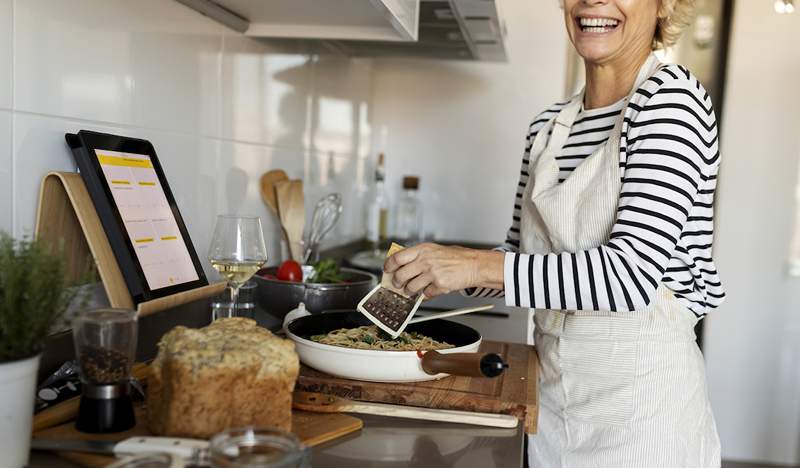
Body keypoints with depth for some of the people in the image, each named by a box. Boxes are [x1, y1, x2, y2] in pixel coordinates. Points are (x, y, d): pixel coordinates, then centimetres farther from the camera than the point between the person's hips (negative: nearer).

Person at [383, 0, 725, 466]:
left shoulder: (670, 96, -14)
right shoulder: (548, 126, 5)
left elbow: (634, 273, -24)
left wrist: (477, 264, -26)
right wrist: (433, 269, -7)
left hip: (642, 395, -5)